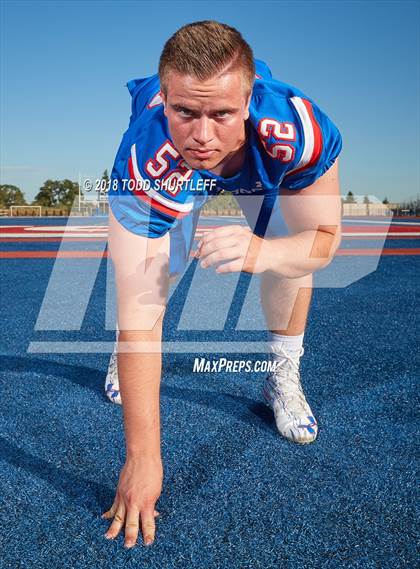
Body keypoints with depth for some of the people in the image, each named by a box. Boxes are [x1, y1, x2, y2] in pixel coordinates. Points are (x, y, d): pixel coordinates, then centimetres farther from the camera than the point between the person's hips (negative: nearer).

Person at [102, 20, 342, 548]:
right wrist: (142, 457, -43)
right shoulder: (145, 162, -44)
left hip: (263, 161, 1)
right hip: (173, 178, 0)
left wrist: (262, 253, -53)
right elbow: (139, 309, -44)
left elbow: (324, 238, -28)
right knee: (159, 263, -14)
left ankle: (284, 376, 3)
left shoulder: (298, 129, -42)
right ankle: (128, 353, 20)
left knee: (289, 238, -19)